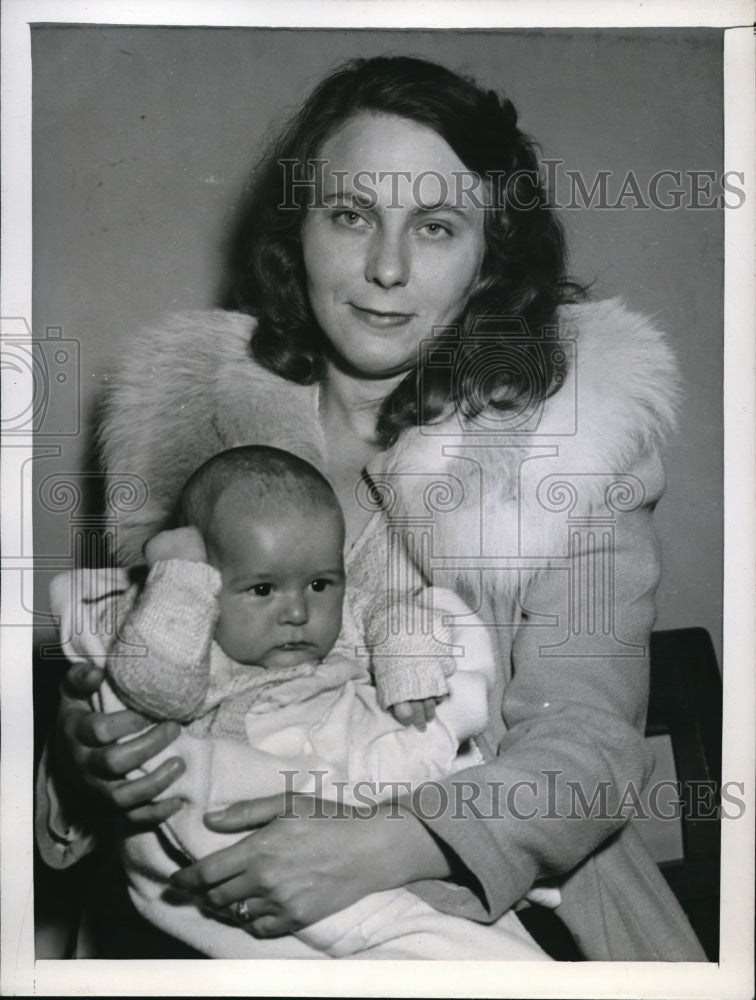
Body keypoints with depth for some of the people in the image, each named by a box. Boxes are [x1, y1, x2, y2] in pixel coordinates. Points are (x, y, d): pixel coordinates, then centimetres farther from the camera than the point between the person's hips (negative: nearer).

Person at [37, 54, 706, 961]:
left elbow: (588, 732, -9)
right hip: (231, 886, 1)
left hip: (508, 890, 0)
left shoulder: (566, 422, -4)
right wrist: (84, 750, -13)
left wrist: (394, 845, -25)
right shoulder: (194, 403, 1)